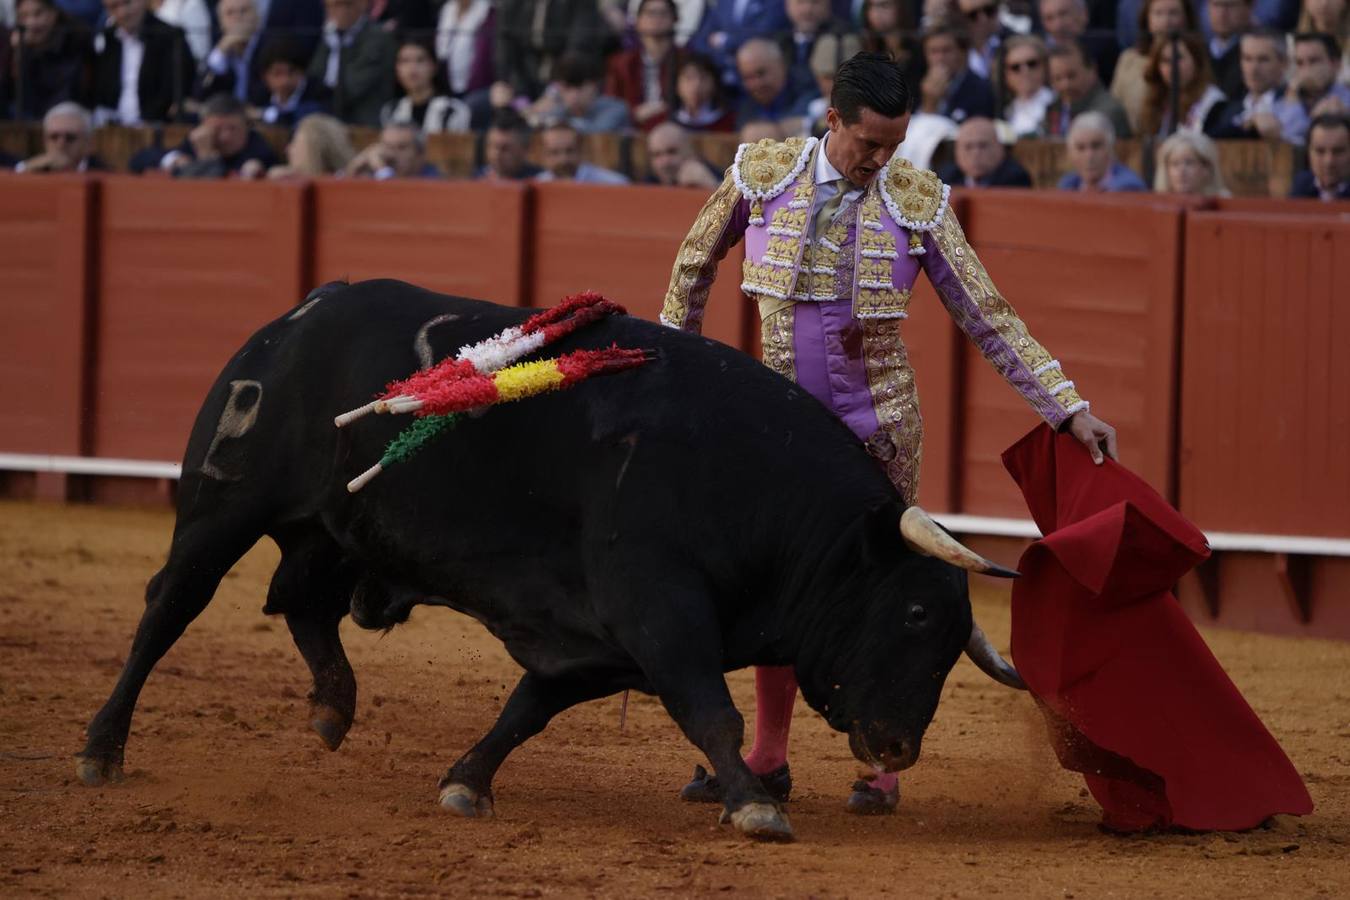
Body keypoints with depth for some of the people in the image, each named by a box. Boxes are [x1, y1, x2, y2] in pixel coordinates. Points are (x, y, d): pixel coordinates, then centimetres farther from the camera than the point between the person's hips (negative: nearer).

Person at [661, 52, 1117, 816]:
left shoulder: (918, 201, -10)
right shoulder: (763, 175, -7)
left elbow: (990, 318, -6)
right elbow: (696, 263, 11)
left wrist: (1068, 407, -11)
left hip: (878, 423, -2)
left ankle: (884, 767, 11)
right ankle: (768, 759, 18)